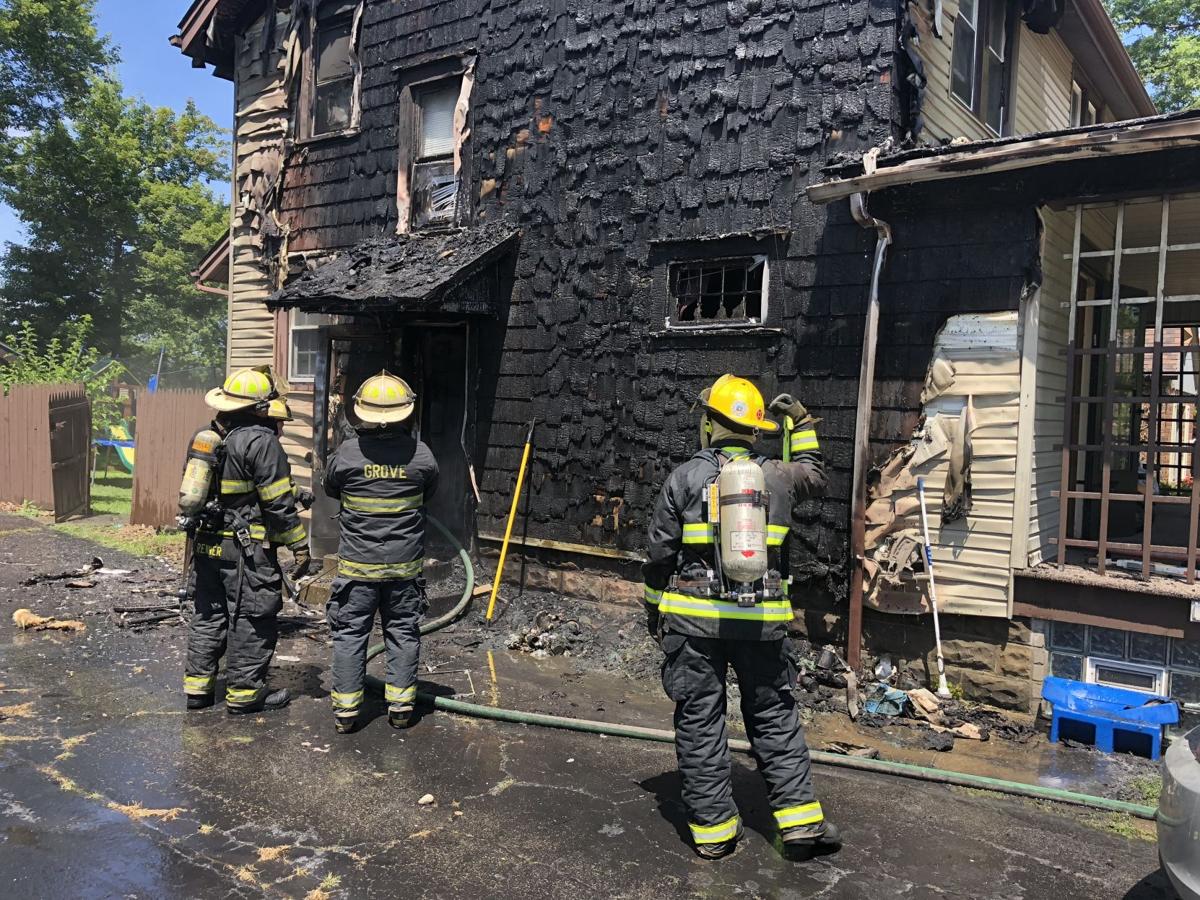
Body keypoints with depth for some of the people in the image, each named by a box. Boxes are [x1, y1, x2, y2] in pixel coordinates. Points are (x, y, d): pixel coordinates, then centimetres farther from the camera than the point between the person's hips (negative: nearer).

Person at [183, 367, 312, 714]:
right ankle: (244, 692, 10)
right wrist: (300, 545, -10)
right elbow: (279, 503, -16)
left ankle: (197, 686, 23)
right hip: (246, 548, -8)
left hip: (206, 544, 8)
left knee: (208, 616, 16)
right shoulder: (261, 441, -16)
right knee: (252, 620, 3)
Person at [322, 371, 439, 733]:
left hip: (358, 564, -1)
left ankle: (345, 709, 13)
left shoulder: (346, 453, -10)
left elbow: (331, 489, 9)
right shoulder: (421, 453, -8)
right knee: (403, 632, 12)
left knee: (350, 633, 9)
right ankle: (400, 706, 17)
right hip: (405, 564, 1)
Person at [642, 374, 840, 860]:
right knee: (775, 717, 15)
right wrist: (803, 424, 32)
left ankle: (713, 827, 15)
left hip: (694, 619, -2)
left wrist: (654, 612, 11)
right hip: (761, 621, 2)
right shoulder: (777, 476, 3)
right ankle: (800, 817, 15)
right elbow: (815, 476, 27)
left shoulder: (684, 478, -3)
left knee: (700, 723, 8)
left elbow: (659, 554, -1)